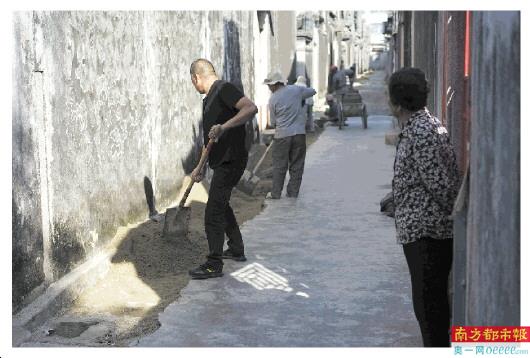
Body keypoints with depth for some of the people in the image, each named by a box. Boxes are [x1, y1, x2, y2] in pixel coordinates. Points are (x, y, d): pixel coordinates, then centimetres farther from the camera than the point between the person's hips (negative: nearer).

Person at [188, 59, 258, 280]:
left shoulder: (224, 89, -13)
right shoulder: (209, 99, 18)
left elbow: (251, 108, -28)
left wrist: (224, 126, -37)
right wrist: (201, 167, 24)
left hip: (231, 161, -11)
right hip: (222, 162, 11)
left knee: (214, 211, -9)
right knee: (221, 205, 24)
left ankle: (214, 265, -4)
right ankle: (237, 250, 37)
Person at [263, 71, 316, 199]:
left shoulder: (273, 99, -6)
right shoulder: (296, 90, 1)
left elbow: (273, 122, 2)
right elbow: (312, 91, 19)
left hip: (282, 135, -2)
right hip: (299, 133, 3)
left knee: (279, 165, 7)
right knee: (297, 165, 9)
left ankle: (276, 193, 8)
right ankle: (293, 192, 11)